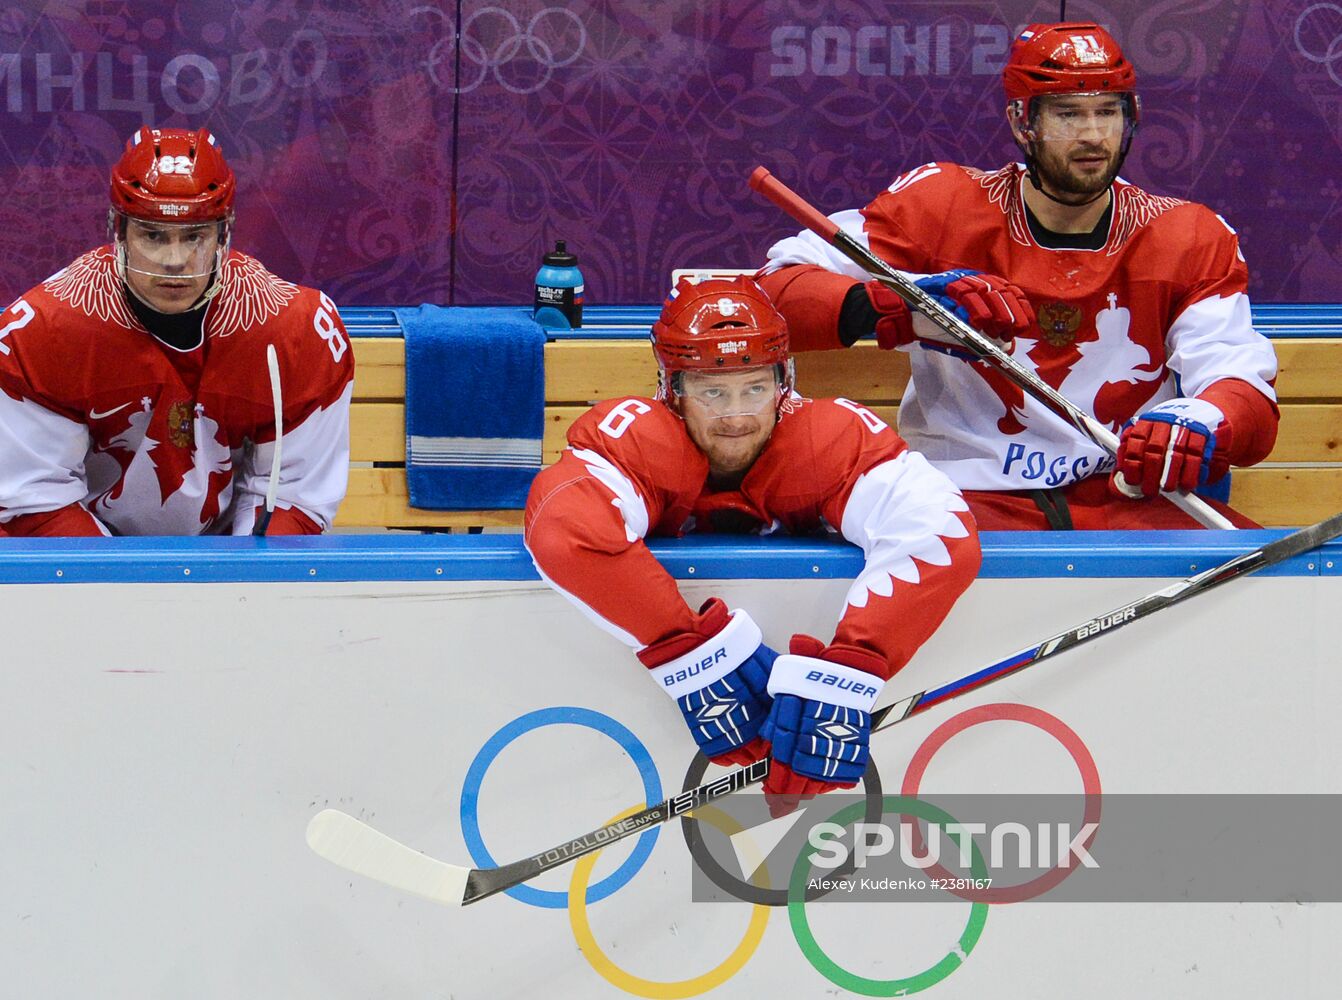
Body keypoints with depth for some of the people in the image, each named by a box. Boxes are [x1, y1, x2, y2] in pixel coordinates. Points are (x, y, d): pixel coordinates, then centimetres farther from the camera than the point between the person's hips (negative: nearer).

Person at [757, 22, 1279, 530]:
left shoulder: (1193, 241, 6)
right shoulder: (942, 207, 1)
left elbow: (1246, 388, -4)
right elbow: (777, 288, -6)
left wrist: (1202, 426, -31)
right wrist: (892, 304, -28)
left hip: (1128, 501, 2)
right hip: (967, 496, -2)